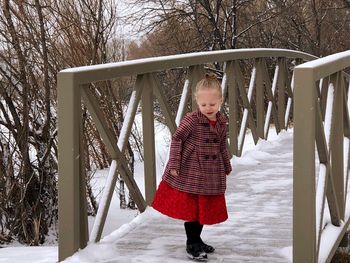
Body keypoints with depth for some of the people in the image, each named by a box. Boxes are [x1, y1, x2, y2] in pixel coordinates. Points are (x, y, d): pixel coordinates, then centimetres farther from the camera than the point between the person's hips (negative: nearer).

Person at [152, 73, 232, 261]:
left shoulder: (222, 122, 2)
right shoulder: (191, 120, -16)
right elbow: (176, 139, -12)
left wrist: (227, 167, 23)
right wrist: (174, 164, -15)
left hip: (211, 175, 6)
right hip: (190, 173, -6)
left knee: (204, 209, 14)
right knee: (191, 209, 1)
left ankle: (196, 239, 31)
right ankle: (192, 244, 14)